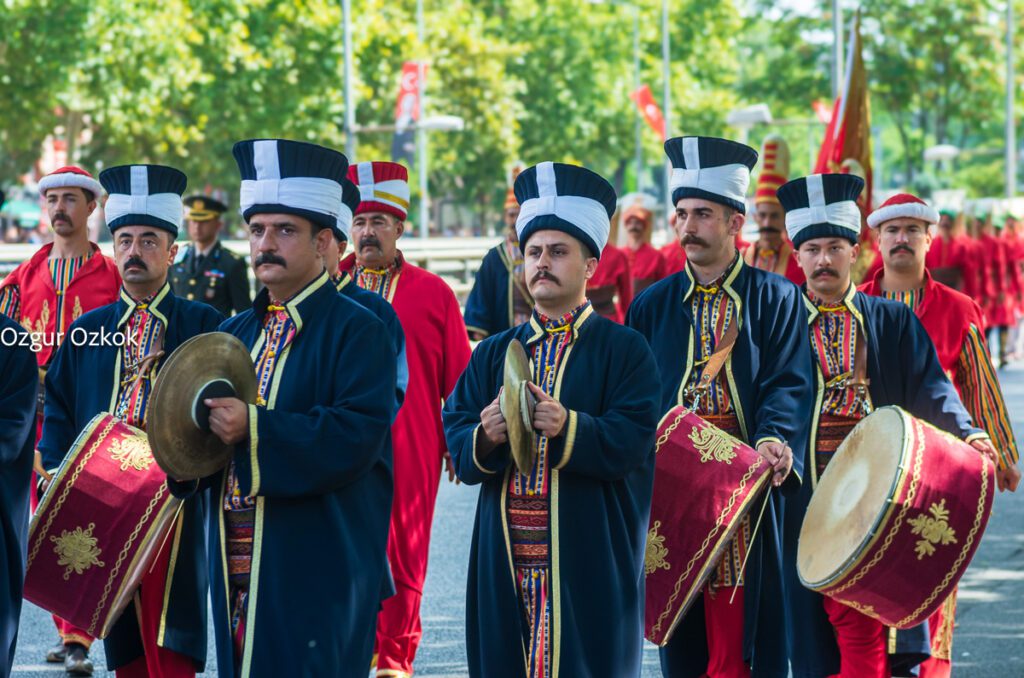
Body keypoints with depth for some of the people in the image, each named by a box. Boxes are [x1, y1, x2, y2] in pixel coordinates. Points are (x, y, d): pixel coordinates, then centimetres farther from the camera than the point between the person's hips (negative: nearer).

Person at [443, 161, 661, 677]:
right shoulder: (494, 353, 14)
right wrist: (485, 437, -16)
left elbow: (630, 444, -11)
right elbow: (455, 437, 5)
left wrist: (568, 427, -26)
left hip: (590, 564, -4)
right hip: (506, 562, 4)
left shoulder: (624, 351, 1)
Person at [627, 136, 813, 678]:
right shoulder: (653, 305, 13)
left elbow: (788, 383, -6)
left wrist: (775, 439, -24)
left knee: (734, 632, -7)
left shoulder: (775, 299, 4)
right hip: (670, 488, 3)